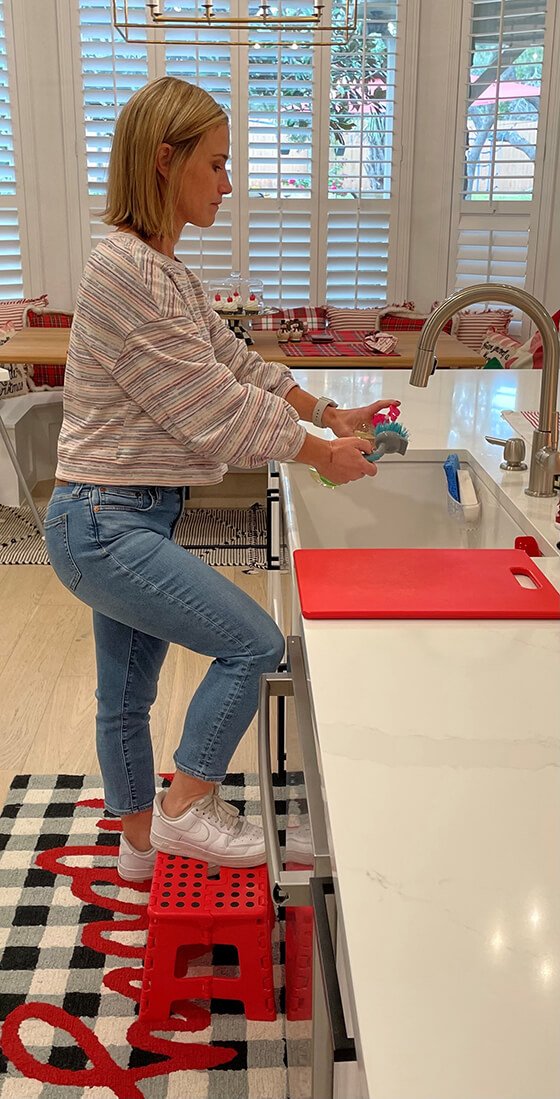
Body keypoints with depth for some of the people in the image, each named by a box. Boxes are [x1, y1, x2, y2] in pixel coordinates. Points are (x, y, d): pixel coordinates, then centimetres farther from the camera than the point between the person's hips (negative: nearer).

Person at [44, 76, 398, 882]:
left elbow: (237, 363, 18)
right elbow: (214, 407, -20)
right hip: (105, 522, -10)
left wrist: (331, 414, 15)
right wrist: (323, 454, -9)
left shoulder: (163, 269, 11)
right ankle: (187, 807, 9)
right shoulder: (126, 270, -21)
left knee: (128, 691, 20)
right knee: (254, 643, -8)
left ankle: (142, 842, 37)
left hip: (126, 519, 10)